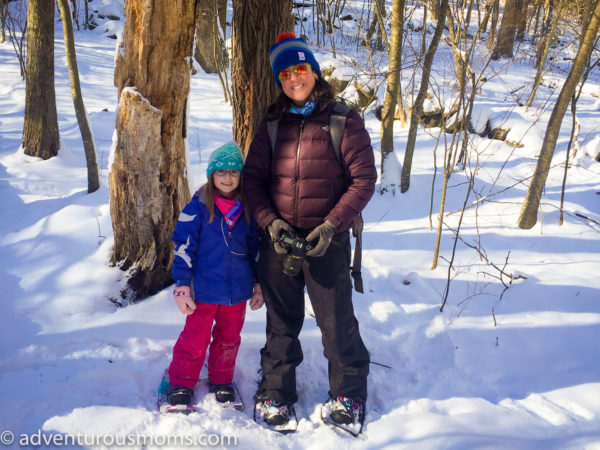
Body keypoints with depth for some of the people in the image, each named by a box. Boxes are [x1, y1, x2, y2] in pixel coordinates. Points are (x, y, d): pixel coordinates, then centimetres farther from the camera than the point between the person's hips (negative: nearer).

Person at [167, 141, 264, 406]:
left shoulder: (248, 210, 3)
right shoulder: (199, 206, -8)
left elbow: (256, 248, 12)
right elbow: (184, 245, -7)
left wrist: (258, 284, 13)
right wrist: (182, 285, -10)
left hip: (238, 289, 3)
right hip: (204, 289, -3)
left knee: (229, 338, 16)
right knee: (195, 338, 5)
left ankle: (221, 380, 35)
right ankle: (181, 382, 25)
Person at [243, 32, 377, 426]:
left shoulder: (344, 121, -3)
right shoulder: (272, 125, 7)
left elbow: (364, 179, -7)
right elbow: (253, 178, 7)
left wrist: (331, 225, -15)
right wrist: (270, 221, -9)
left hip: (327, 242, -3)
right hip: (278, 241, 3)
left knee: (337, 321, 5)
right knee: (282, 321, 14)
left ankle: (349, 393, 26)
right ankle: (276, 393, 30)